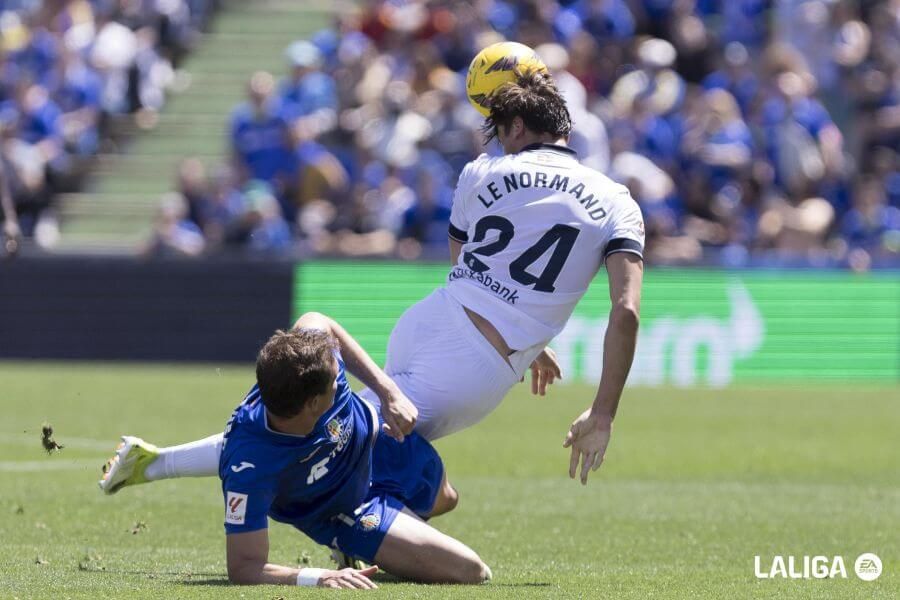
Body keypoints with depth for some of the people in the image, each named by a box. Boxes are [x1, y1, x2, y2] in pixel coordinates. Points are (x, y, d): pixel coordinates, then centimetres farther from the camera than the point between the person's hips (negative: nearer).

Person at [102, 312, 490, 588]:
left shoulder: (312, 348, -38)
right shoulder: (250, 470, -49)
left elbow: (316, 322, -10)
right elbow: (244, 568, -43)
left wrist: (389, 390, -16)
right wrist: (315, 579, -60)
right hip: (347, 514, -6)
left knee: (443, 500, 36)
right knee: (469, 573, -9)